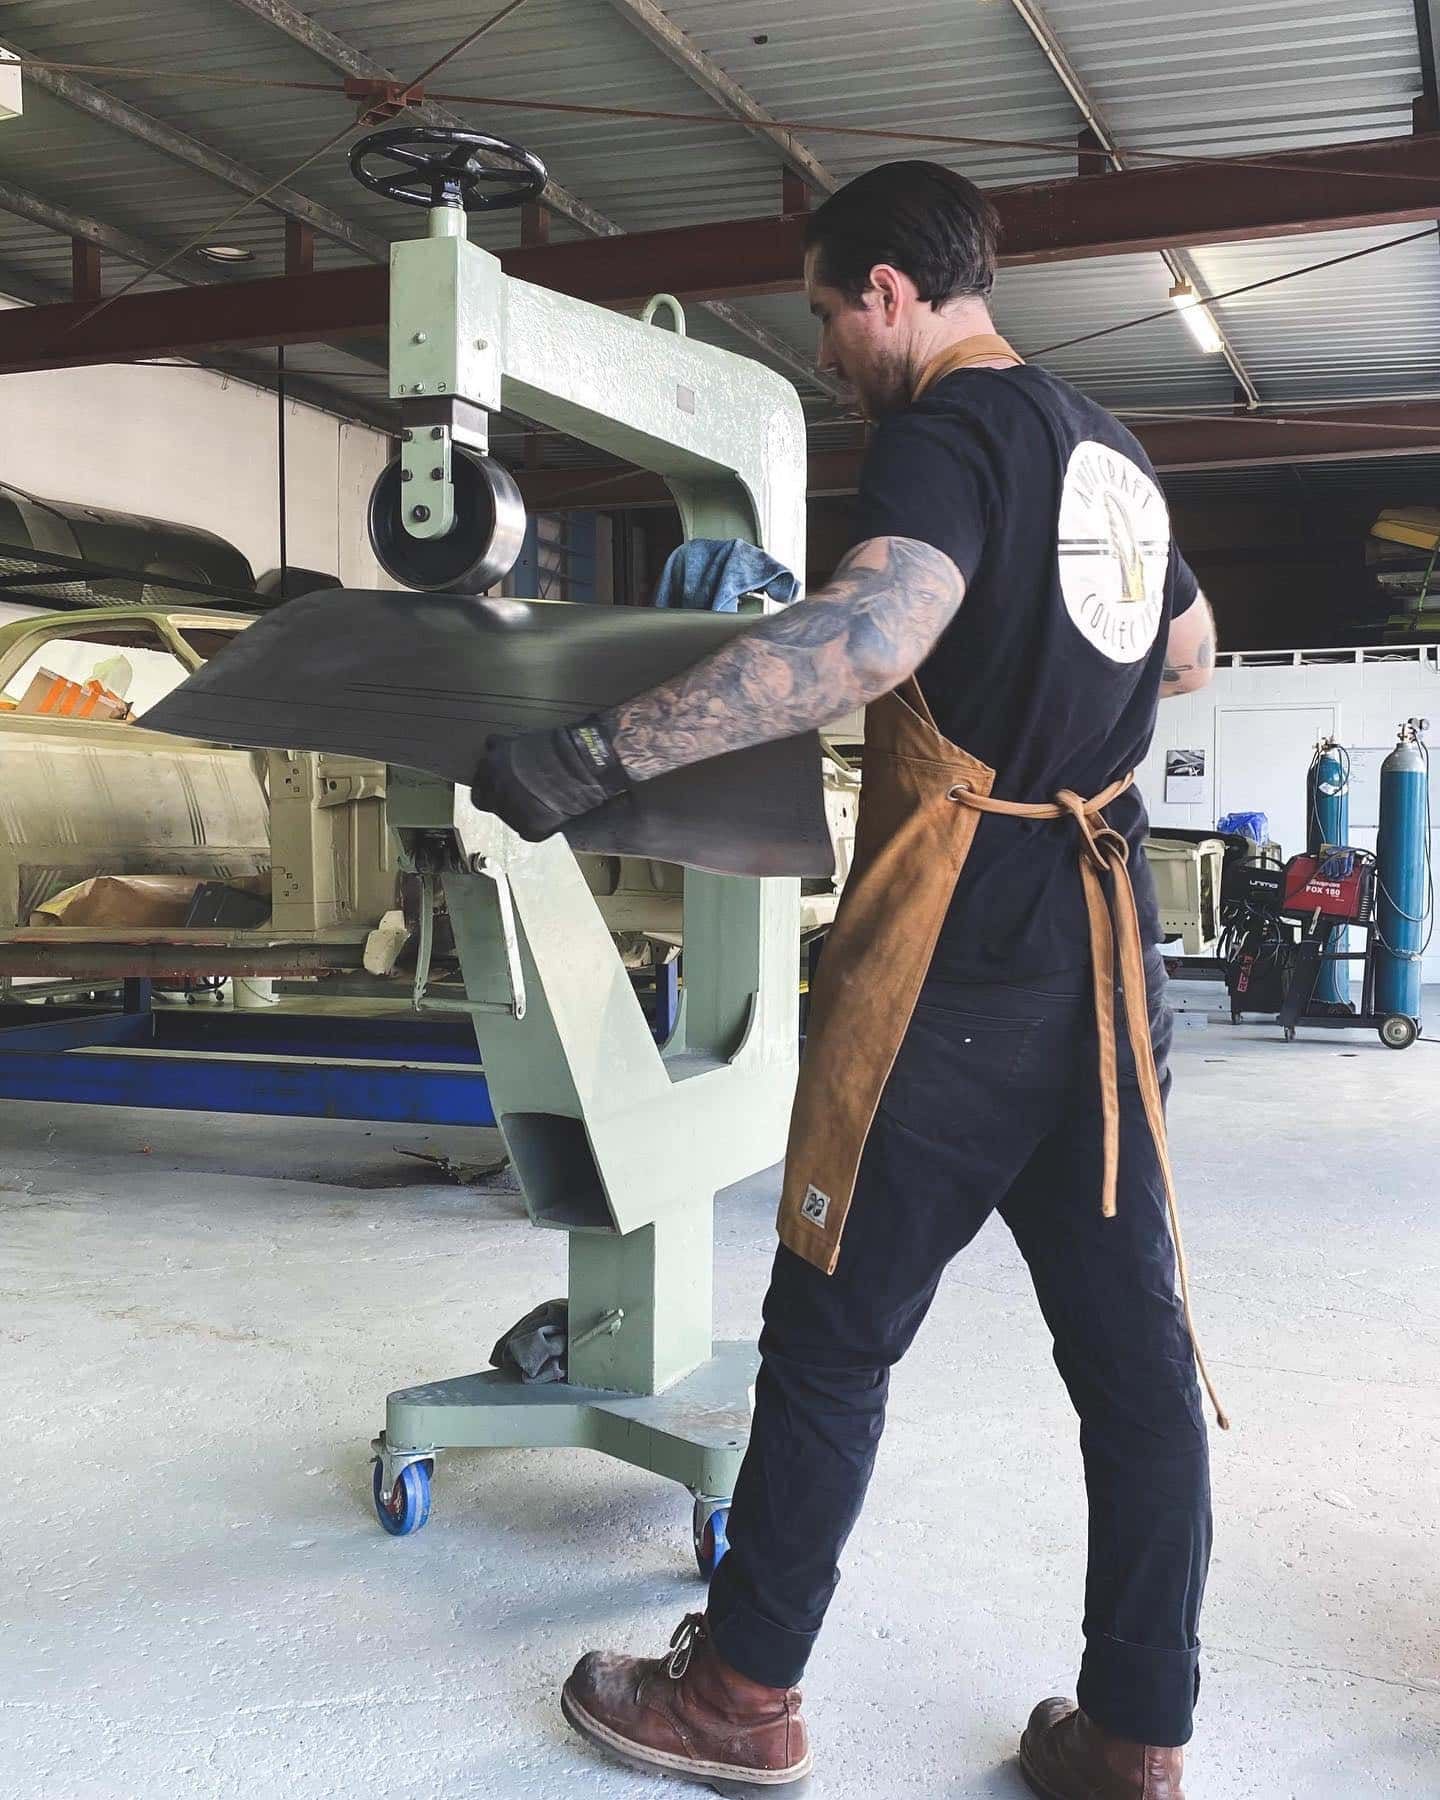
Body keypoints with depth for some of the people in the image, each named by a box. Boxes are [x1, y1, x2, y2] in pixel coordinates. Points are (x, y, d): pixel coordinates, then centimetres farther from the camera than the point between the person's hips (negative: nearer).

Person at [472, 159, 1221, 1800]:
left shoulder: (951, 430, -10)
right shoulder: (1107, 449, 17)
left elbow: (871, 633, -31)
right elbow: (1186, 655, 32)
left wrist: (601, 754, -33)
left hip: (955, 951, -8)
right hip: (1107, 943, 9)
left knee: (834, 1327, 4)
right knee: (1128, 1338, 9)